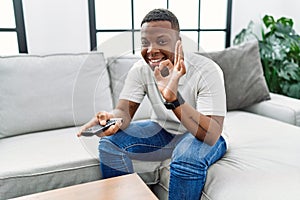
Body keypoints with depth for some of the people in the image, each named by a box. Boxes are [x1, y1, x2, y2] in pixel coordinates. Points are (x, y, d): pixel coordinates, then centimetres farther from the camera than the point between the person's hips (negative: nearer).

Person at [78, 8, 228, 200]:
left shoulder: (207, 71, -26)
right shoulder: (141, 69, -11)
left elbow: (212, 135, -34)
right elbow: (125, 111, -16)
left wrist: (173, 97, -50)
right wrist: (111, 118, -41)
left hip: (200, 136, -3)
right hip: (162, 131, 4)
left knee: (188, 158, -36)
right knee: (110, 142, -14)